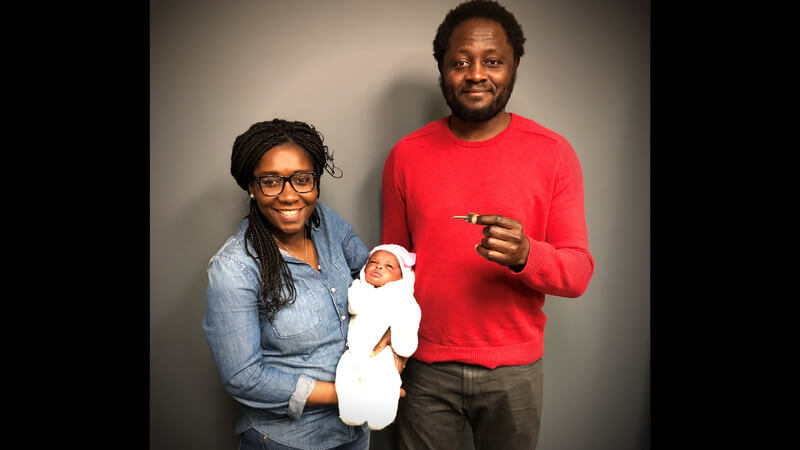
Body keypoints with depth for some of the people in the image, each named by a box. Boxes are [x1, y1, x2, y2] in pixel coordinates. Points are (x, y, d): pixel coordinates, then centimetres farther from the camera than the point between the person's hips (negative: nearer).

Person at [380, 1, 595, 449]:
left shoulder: (553, 153, -7)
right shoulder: (406, 155, -2)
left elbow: (579, 272, -8)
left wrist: (525, 254, -28)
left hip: (513, 369, 0)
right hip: (425, 365, 1)